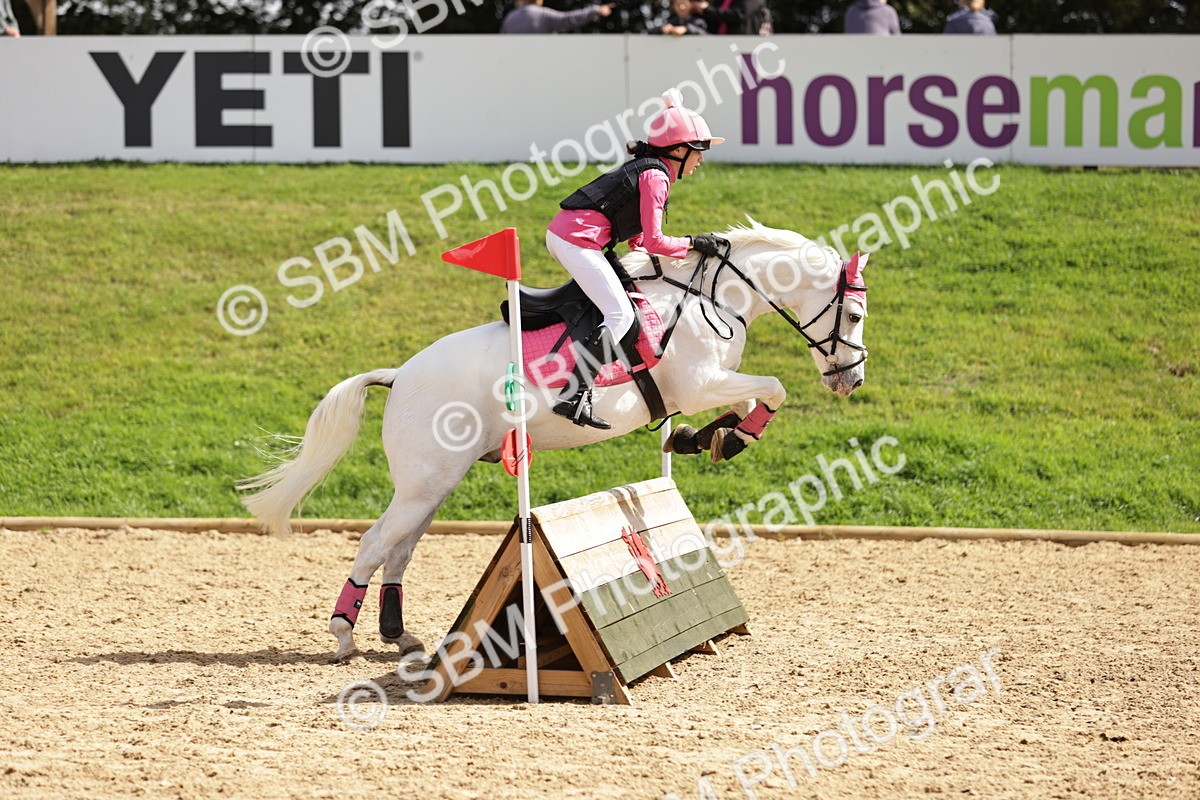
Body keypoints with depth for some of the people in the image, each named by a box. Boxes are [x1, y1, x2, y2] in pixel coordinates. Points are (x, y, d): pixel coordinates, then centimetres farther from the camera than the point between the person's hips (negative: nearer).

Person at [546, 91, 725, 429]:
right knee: (621, 317, -14)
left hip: (561, 232, 10)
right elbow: (653, 242, -14)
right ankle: (574, 396, -21)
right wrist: (693, 243, -2)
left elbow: (637, 236, 25)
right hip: (578, 241, -10)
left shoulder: (646, 168, 20)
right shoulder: (656, 177, -9)